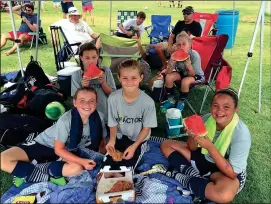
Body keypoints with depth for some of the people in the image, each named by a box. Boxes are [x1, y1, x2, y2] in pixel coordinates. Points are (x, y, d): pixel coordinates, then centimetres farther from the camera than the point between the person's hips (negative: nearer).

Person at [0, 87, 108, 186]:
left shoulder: (99, 117, -17)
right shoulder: (66, 120, -27)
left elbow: (101, 140, -1)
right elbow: (59, 149, -19)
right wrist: (82, 161, -28)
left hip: (68, 150, 3)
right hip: (44, 144, -3)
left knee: (77, 168, -34)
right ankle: (48, 177, -13)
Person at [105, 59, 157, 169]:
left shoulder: (148, 102, -24)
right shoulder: (113, 98, -20)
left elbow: (146, 128, -11)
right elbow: (113, 124, -6)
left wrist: (134, 146, -22)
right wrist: (112, 140, -25)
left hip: (138, 139, -2)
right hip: (120, 137, 2)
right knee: (107, 166, -3)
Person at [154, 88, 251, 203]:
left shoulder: (241, 134, -27)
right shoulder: (207, 118, -13)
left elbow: (232, 172, -27)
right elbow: (192, 148, -3)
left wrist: (210, 147, -35)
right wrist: (193, 136, -27)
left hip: (228, 172, -5)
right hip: (203, 157, 5)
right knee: (166, 145, 0)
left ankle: (177, 175, -20)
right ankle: (194, 175, -16)